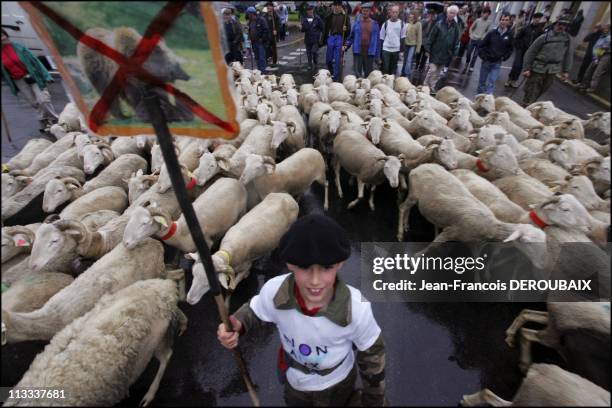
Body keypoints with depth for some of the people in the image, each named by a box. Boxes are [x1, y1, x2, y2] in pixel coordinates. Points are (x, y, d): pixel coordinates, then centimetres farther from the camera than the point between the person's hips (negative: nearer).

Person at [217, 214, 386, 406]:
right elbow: (254, 311, -9)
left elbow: (372, 353, -17)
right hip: (295, 382, 3)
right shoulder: (274, 291, -33)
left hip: (337, 385, -2)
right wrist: (237, 326, -30)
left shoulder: (356, 307, -37)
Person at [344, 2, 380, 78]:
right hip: (358, 52, 0)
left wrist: (377, 54, 0)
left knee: (368, 74, 6)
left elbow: (377, 40, 4)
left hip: (370, 53, 0)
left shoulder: (375, 24, 4)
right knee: (357, 73, 0)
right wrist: (346, 45, -4)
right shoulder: (356, 23, 6)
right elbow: (351, 37, 12)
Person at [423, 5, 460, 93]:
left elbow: (456, 41, 9)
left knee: (438, 73, 10)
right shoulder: (439, 24, -6)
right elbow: (431, 37, -6)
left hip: (445, 54, 4)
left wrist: (453, 52, 5)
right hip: (436, 52, -4)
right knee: (432, 70, -9)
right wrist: (428, 49, -11)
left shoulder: (455, 27, 4)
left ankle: (432, 88, 20)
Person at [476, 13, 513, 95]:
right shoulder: (492, 32, -5)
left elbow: (510, 49, 7)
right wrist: (483, 56, -7)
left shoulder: (510, 35, -3)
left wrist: (504, 57, -3)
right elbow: (481, 45, -1)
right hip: (486, 61, 1)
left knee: (491, 82, -9)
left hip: (497, 63, -1)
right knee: (482, 81, 11)